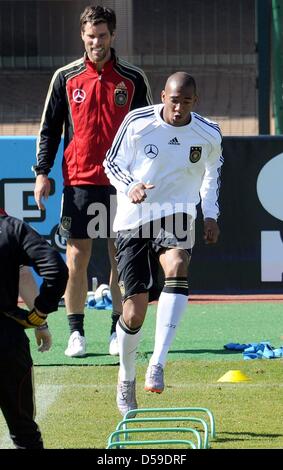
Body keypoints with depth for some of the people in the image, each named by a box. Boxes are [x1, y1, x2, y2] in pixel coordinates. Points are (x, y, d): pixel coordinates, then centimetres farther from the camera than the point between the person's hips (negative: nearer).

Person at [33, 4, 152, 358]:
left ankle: (119, 332, 11)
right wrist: (42, 173, 0)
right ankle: (76, 333, 5)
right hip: (79, 181, 0)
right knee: (76, 259, -2)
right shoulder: (65, 78, 5)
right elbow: (49, 128, 9)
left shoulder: (133, 79, 5)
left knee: (122, 260, 2)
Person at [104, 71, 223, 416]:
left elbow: (212, 172, 18)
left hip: (175, 218, 1)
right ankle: (126, 377, 26)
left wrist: (210, 215, 10)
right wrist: (130, 186, -19)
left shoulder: (209, 135, -2)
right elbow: (112, 164, 2)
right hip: (133, 220, -1)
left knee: (177, 268, -35)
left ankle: (157, 363, -38)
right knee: (134, 312, -3)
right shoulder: (137, 123, -9)